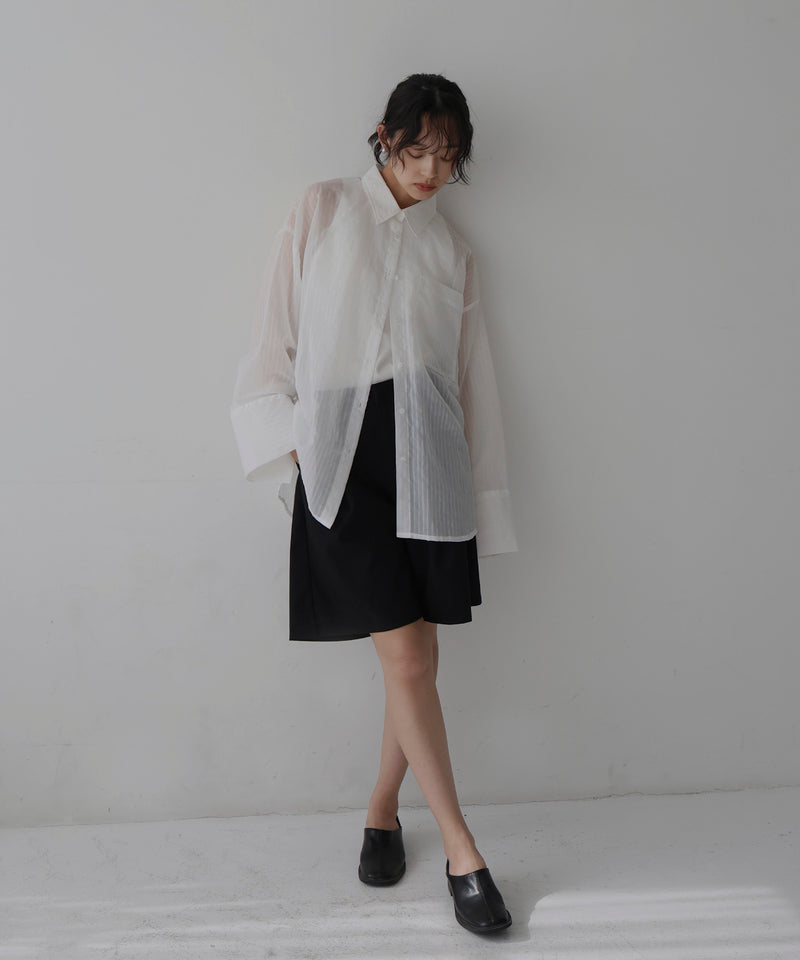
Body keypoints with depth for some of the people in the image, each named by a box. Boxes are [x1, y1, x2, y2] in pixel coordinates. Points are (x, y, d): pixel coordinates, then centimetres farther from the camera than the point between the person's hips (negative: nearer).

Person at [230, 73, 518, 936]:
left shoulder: (450, 247, 15)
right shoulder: (322, 210, 8)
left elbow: (471, 374, 13)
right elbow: (278, 332, 6)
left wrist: (479, 493, 10)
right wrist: (293, 442, -2)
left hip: (425, 452, 3)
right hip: (339, 452, -3)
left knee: (418, 654, 4)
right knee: (404, 656, -6)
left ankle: (382, 810, 28)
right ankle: (461, 854, 7)